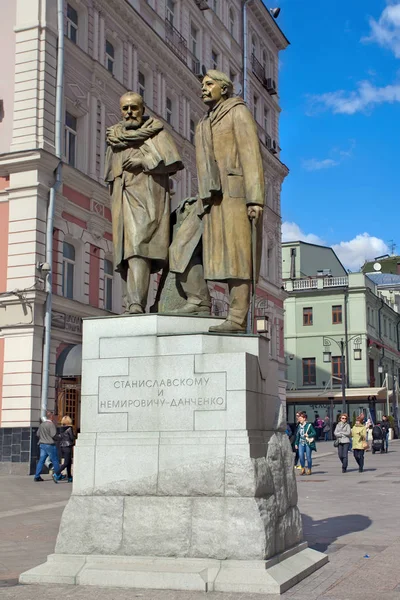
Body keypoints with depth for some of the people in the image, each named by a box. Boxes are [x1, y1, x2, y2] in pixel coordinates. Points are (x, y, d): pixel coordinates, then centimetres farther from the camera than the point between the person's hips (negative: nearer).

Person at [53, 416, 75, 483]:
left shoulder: (62, 429, 9)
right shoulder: (69, 428, -10)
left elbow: (59, 438, 10)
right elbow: (72, 438, -12)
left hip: (62, 447, 7)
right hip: (68, 447, -7)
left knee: (69, 462, 15)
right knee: (66, 463, -6)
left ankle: (70, 478, 17)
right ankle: (56, 474, -20)